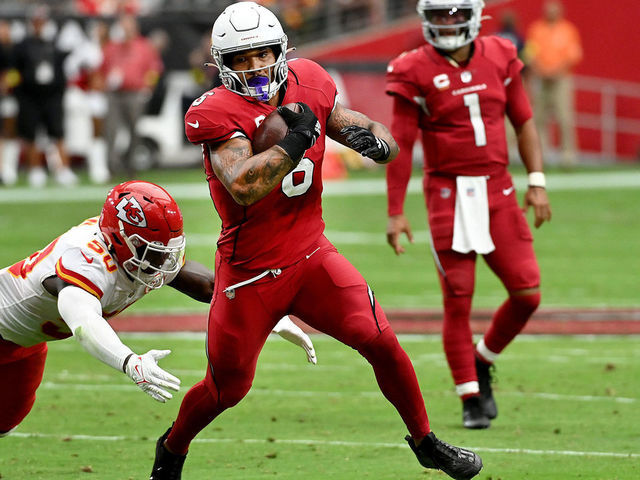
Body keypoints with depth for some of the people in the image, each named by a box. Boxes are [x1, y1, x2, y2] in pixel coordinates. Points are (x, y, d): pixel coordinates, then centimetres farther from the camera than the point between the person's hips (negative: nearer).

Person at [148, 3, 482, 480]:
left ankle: (426, 442, 9)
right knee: (227, 388, 8)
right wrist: (298, 137, -29)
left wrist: (375, 141, -17)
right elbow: (244, 187, -34)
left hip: (311, 258, 4)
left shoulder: (307, 87, 0)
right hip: (250, 274, -4)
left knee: (382, 342, -10)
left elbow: (387, 144, 7)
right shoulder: (217, 114, -17)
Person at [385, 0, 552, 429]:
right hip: (448, 193, -3)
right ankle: (472, 398, 9)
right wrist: (395, 212, -5)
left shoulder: (499, 58, 5)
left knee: (527, 293, -2)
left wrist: (537, 181, 1)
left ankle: (482, 362, 23)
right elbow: (401, 146, -3)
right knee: (458, 300, -3)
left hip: (498, 191, 4)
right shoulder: (415, 72, -5)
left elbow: (523, 122, 12)